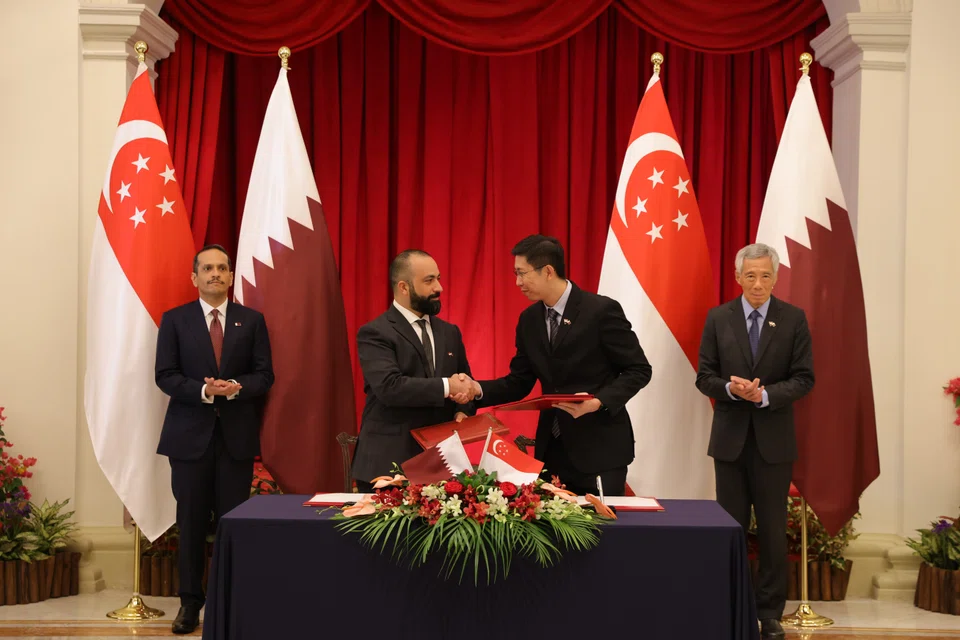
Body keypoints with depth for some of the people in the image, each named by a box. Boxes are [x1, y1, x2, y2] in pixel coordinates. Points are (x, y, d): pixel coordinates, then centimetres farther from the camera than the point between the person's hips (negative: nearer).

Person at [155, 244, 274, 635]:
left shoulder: (252, 321, 7)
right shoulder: (175, 320, 4)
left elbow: (264, 375, 3)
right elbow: (165, 376, -2)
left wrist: (236, 387, -17)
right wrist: (203, 390, -17)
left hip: (237, 433, 1)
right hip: (190, 433, 0)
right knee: (191, 521, 5)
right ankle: (190, 602, 14)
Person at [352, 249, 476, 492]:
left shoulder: (449, 332, 14)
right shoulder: (375, 333, -7)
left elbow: (465, 382, 18)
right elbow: (390, 387, -20)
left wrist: (463, 412, -3)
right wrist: (447, 386, -18)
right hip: (389, 462, -5)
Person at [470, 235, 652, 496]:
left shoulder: (602, 310, -14)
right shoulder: (529, 319, 5)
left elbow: (639, 369, -9)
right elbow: (518, 382, 9)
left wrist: (599, 402, -23)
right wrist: (480, 390, -9)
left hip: (599, 446, -5)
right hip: (551, 447, 6)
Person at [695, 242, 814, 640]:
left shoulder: (794, 319, 0)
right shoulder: (718, 318, 2)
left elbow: (804, 379, -3)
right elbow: (704, 377, 2)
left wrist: (765, 394, -19)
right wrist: (730, 388, -18)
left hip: (773, 439, -1)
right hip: (730, 438, 1)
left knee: (773, 529, 4)